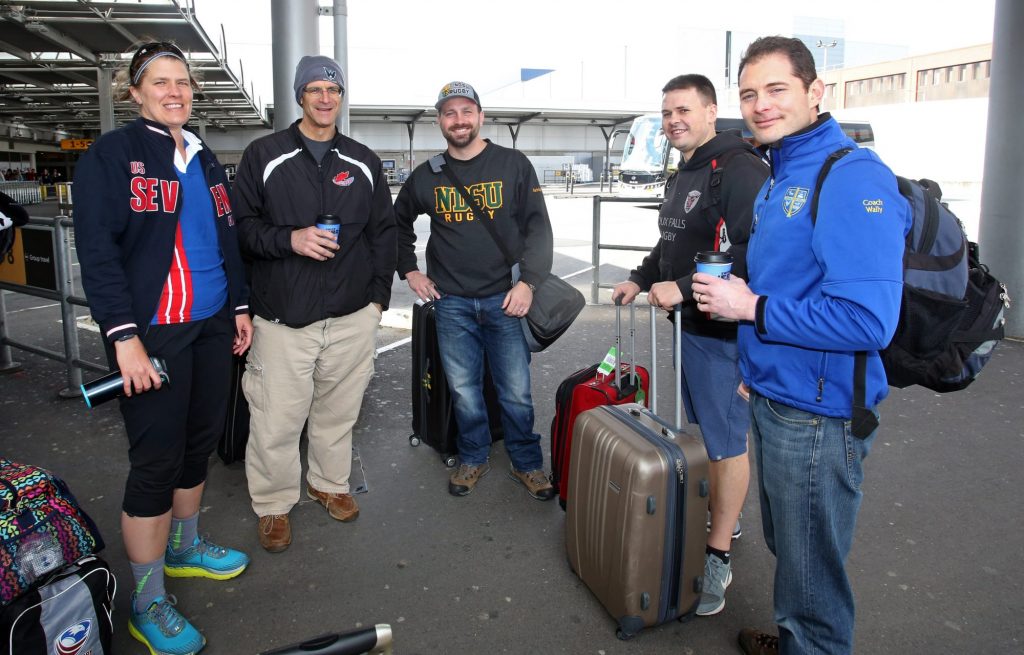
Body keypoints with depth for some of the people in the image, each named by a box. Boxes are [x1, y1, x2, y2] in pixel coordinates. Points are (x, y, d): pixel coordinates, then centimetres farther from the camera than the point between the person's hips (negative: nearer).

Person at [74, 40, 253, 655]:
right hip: (153, 330, -7)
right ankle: (148, 603, 13)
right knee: (156, 459, -2)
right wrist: (124, 336, -19)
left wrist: (240, 305, 16)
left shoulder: (205, 160, 14)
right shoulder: (110, 156, -6)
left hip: (211, 326, 7)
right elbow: (97, 252, -13)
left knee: (200, 441, 15)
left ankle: (184, 546, 37)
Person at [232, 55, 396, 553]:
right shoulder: (264, 155, 2)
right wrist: (288, 239, -17)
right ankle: (273, 504, 21)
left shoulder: (363, 161, 11)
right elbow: (241, 226, 1)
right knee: (276, 421, 0)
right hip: (283, 317, -3)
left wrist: (379, 295, 10)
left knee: (339, 411, 14)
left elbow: (383, 231, 15)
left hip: (353, 316, 3)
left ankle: (329, 483, 36)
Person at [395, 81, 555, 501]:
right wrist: (408, 270, 14)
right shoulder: (427, 175, 8)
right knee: (463, 391, 8)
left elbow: (538, 227, -1)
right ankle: (474, 458, 29)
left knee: (516, 391, 3)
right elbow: (398, 223, 23)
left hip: (505, 299, -2)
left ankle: (526, 463, 22)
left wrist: (528, 282, -11)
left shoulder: (513, 165, 0)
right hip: (452, 304, 2)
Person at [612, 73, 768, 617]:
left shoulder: (740, 170, -17)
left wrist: (682, 288, -27)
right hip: (690, 324, 10)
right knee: (704, 429, 19)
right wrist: (640, 279, 17)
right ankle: (722, 517, 38)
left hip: (722, 331, -10)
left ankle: (718, 558, 12)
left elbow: (753, 252, -28)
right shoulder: (683, 175, 17)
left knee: (726, 441, 0)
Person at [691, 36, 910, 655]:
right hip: (774, 400, 10)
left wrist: (752, 308, -20)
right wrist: (758, 366, 12)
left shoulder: (853, 177, -20)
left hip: (817, 417, -10)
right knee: (785, 543, 26)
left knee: (811, 570, 9)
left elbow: (867, 320, -28)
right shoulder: (778, 181, 11)